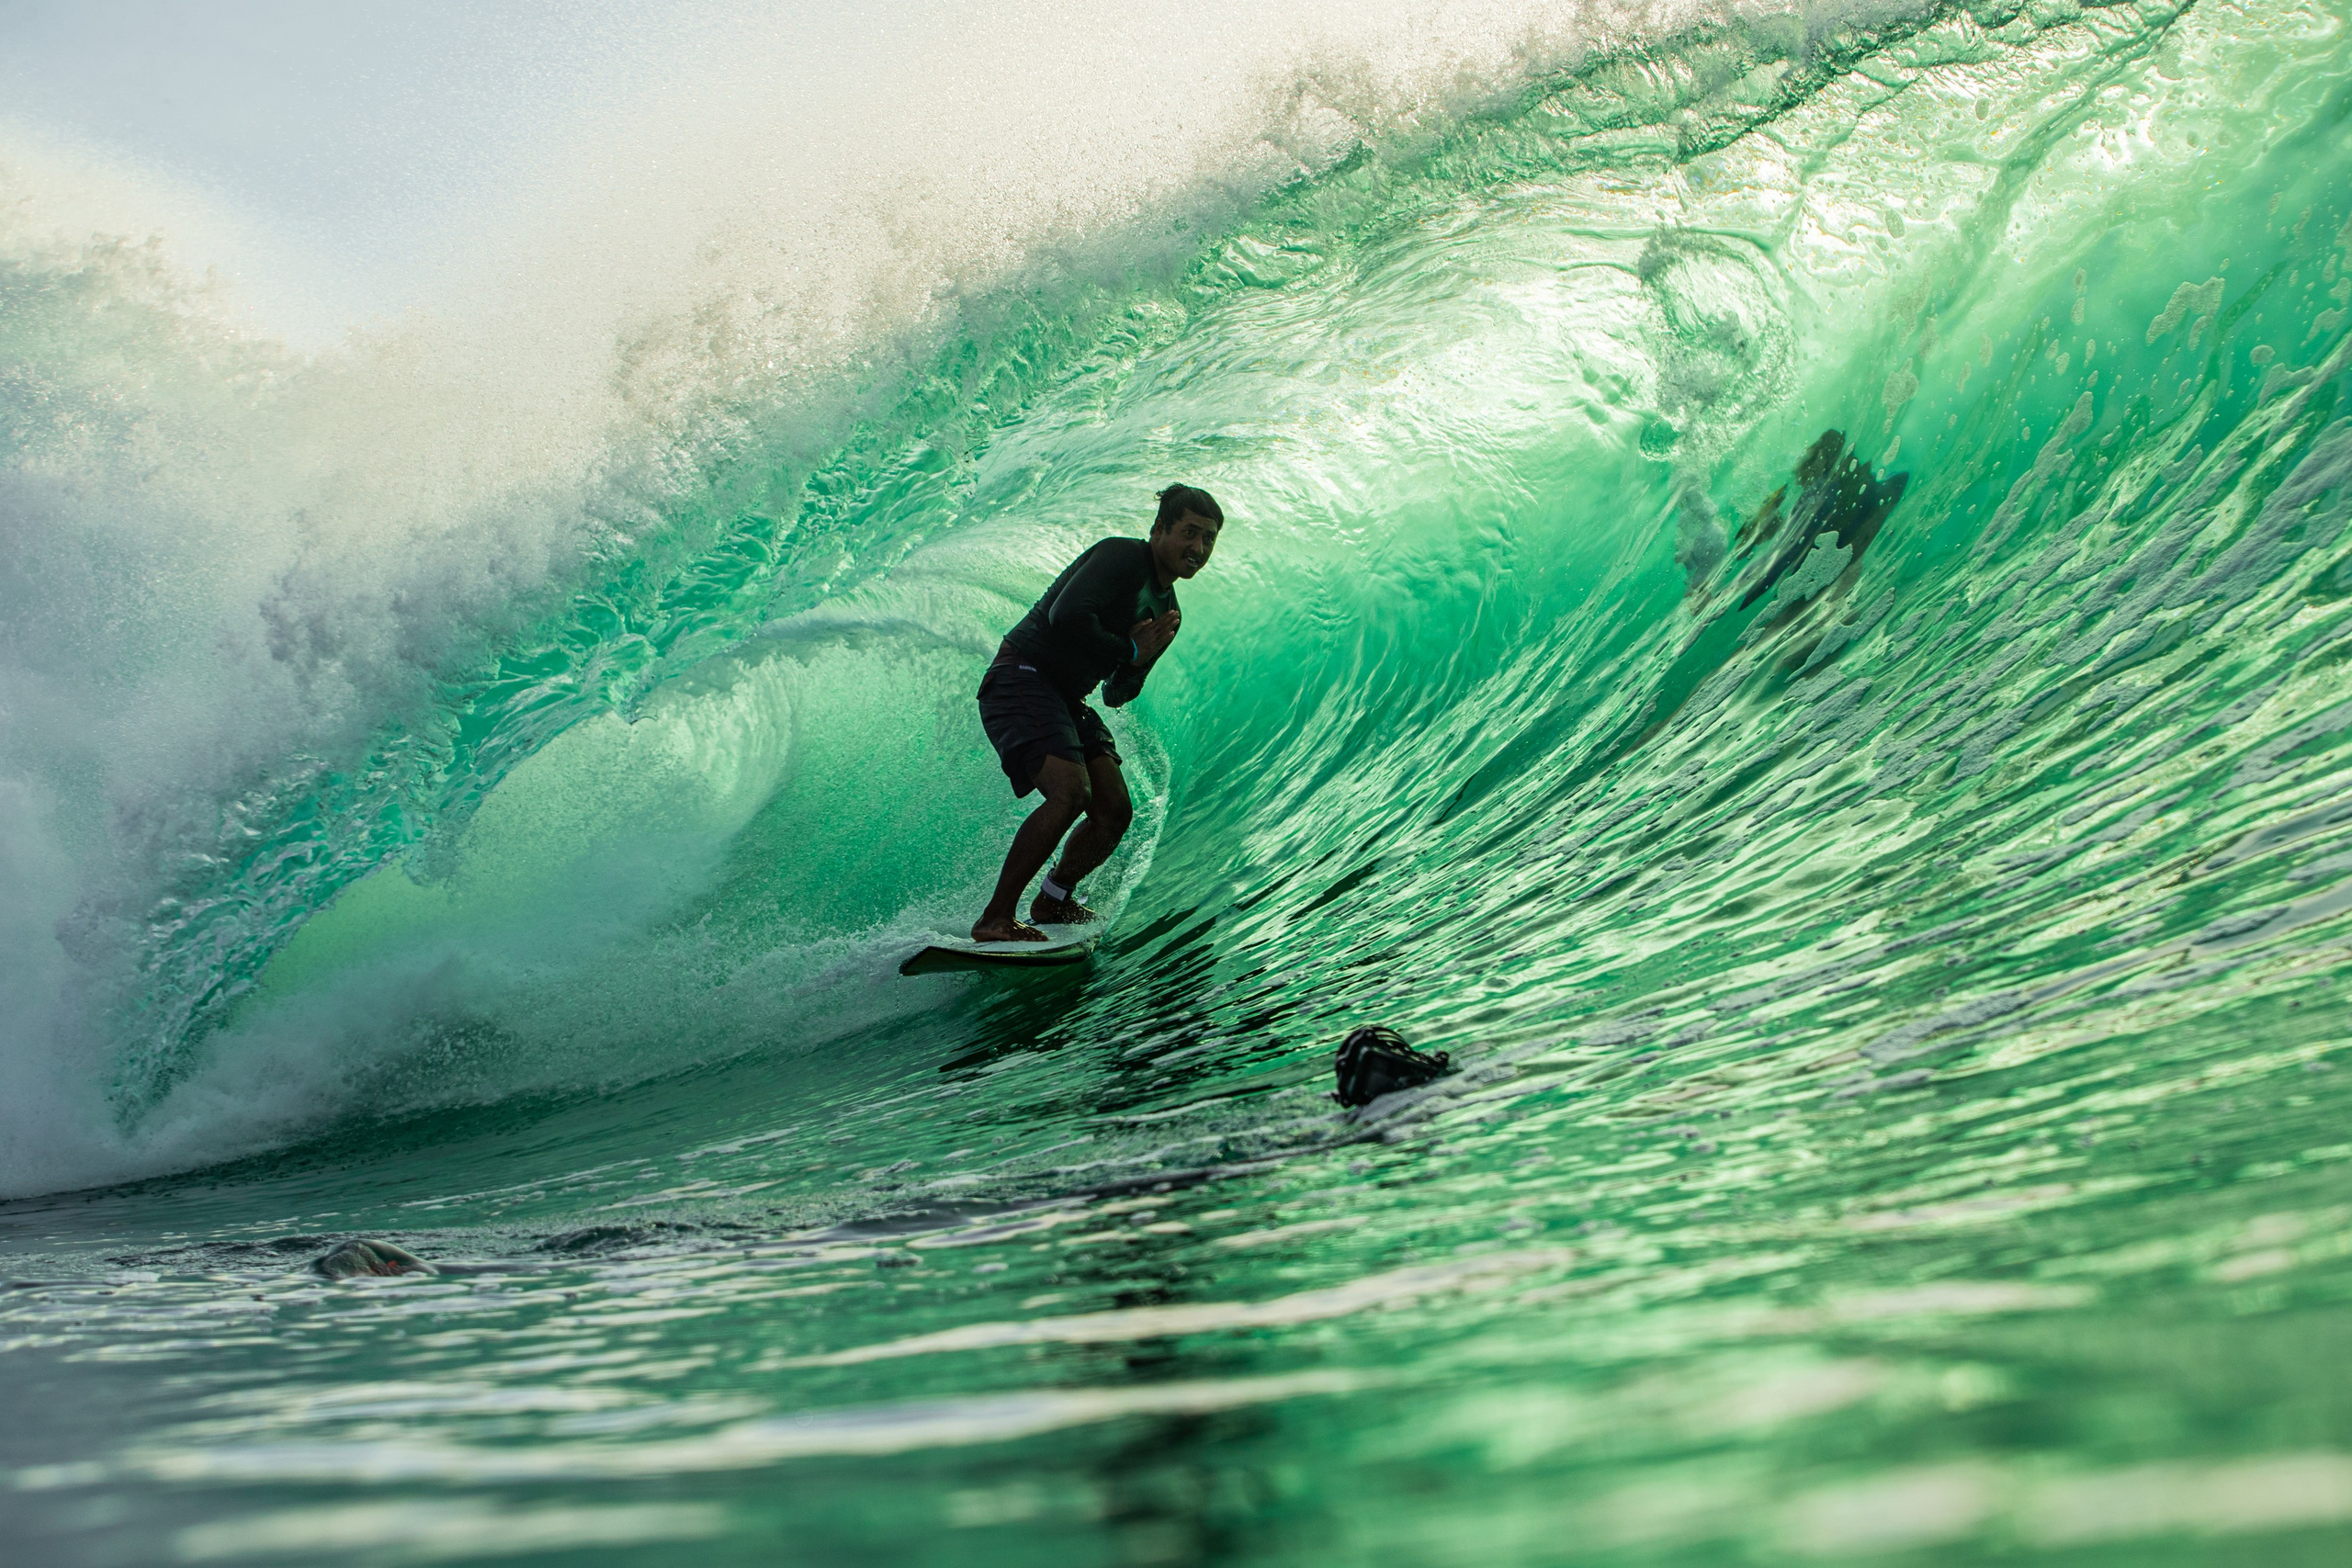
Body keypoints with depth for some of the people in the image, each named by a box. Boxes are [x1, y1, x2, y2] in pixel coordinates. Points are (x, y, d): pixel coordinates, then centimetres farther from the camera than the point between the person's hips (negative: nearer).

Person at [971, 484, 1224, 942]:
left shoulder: (1167, 611, 13)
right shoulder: (1121, 556, -13)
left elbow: (1116, 695, 16)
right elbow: (1067, 615, -29)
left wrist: (1139, 663, -6)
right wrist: (1128, 650, -15)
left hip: (1068, 700, 9)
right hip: (1021, 679, -9)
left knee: (1115, 812, 4)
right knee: (1070, 792, -26)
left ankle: (1053, 902, 28)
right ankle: (995, 919, -21)